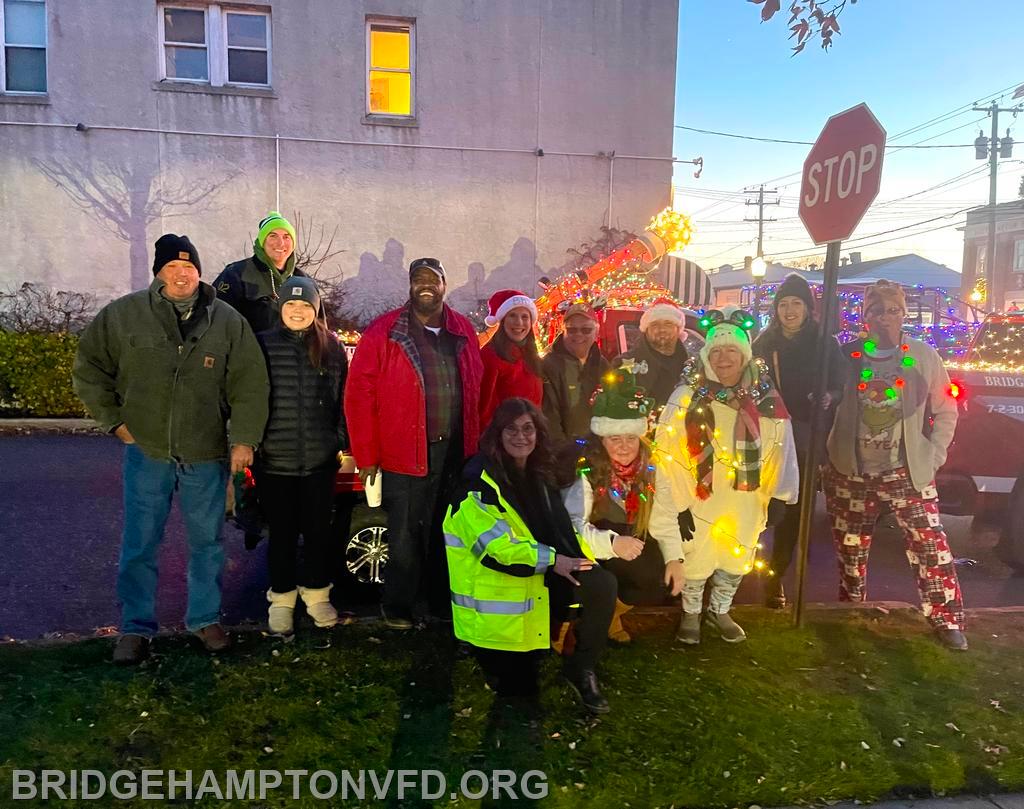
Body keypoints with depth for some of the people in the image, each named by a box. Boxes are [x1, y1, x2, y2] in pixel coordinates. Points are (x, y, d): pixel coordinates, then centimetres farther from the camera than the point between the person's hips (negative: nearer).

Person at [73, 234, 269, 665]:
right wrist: (114, 419, 1)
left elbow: (250, 383, -2)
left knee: (207, 542, 12)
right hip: (146, 452, 0)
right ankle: (136, 627, 24)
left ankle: (205, 618, 30)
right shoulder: (123, 315, -2)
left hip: (207, 454, 1)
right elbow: (88, 367, 7)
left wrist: (244, 439, -6)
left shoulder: (228, 321, -2)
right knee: (139, 544, 8)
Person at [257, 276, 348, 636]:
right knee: (282, 532, 10)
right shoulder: (263, 345, -2)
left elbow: (343, 400, 8)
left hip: (320, 460, 1)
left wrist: (342, 441, 4)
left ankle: (316, 593, 31)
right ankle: (281, 599, 27)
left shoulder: (332, 347, 3)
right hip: (274, 460, -1)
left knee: (318, 529, 12)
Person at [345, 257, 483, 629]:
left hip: (456, 454, 4)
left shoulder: (464, 331, 7)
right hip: (405, 455, -4)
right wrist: (366, 456, -9)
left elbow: (477, 390, 13)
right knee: (406, 536, 5)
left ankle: (444, 602, 34)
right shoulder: (384, 332, -6)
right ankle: (397, 606, 27)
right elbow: (359, 394, -7)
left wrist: (477, 444, 9)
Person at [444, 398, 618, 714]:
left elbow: (560, 526, 12)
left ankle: (582, 669, -1)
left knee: (603, 584, -17)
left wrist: (580, 555, -8)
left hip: (540, 575, 7)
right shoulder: (480, 480, -16)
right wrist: (552, 560, -23)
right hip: (494, 581, -6)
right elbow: (496, 543, -23)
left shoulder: (539, 475, 10)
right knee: (515, 685, -1)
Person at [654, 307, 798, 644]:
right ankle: (691, 614, 37)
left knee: (738, 558, 17)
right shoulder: (688, 396, -16)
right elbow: (668, 454, -15)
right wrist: (678, 503, -15)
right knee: (696, 558, 10)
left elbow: (780, 446, 1)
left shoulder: (765, 397, -5)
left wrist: (779, 495, 0)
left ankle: (719, 611, 43)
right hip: (701, 497, -3)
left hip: (745, 500, 3)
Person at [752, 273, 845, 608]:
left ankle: (775, 577, 17)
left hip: (805, 442, -1)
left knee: (792, 510, 4)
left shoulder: (825, 343, 1)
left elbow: (839, 387, 2)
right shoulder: (764, 342, 6)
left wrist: (829, 397, -20)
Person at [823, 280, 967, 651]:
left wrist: (934, 455, -2)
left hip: (908, 474, 0)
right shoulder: (847, 356, -2)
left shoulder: (924, 357, -1)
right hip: (852, 474, 1)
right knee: (851, 548, 13)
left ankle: (947, 618, 11)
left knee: (931, 547, -6)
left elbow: (945, 411, 7)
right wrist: (827, 466, -1)